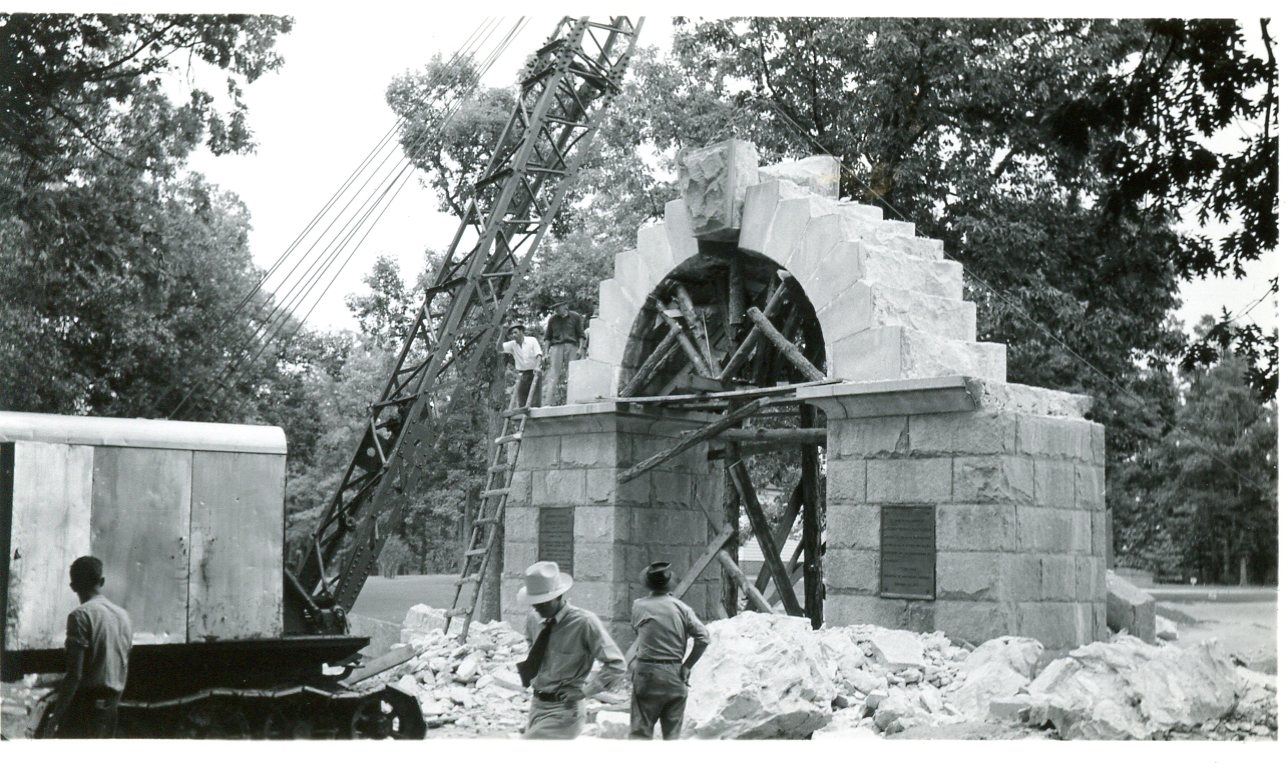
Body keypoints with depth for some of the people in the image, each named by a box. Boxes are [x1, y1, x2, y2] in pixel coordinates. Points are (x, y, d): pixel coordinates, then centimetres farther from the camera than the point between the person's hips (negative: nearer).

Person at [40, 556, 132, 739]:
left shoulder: (81, 615, -11)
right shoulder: (123, 615, 11)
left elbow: (74, 674, -16)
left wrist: (55, 716, -12)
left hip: (86, 704, -7)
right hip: (110, 705, 7)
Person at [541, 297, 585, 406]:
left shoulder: (575, 317, 8)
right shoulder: (553, 319, 15)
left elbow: (581, 335, 6)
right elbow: (548, 337, 17)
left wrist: (580, 348, -5)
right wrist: (546, 352, 9)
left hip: (572, 346, -1)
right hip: (557, 347, 1)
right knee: (554, 374, -10)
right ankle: (547, 402, -18)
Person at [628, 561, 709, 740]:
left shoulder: (639, 606, -2)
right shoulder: (681, 608, -2)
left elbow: (636, 631, 10)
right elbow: (703, 638, -7)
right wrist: (688, 665, 1)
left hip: (646, 673, -1)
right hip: (675, 676, 1)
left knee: (641, 732, 2)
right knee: (672, 733, 10)